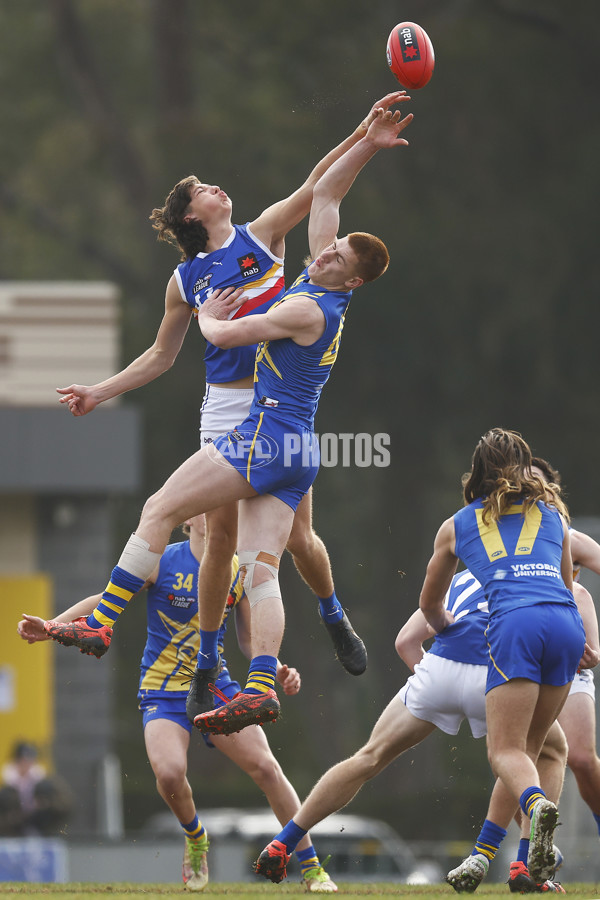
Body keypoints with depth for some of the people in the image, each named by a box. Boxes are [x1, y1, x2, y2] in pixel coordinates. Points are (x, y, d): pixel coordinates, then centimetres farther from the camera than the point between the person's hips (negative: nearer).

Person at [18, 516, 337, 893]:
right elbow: (106, 600, 1)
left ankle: (312, 868, 1)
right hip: (163, 693, -3)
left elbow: (249, 639, 13)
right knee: (170, 772, -28)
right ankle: (195, 837, 6)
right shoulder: (162, 562, -8)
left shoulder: (241, 571, 2)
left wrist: (277, 670, -5)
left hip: (216, 687, 3)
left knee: (266, 767, -12)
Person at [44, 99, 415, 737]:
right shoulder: (319, 281, 13)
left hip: (268, 435, -9)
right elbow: (324, 192, 19)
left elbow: (225, 335, -9)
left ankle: (101, 619, -7)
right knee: (260, 570, -4)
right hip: (296, 453, 9)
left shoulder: (307, 309, -13)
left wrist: (209, 318, 12)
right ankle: (261, 686, -17)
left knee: (160, 510, -6)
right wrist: (367, 146, 15)